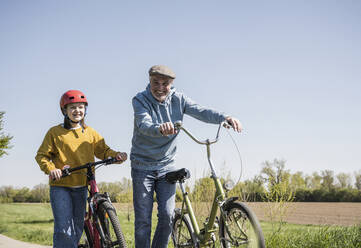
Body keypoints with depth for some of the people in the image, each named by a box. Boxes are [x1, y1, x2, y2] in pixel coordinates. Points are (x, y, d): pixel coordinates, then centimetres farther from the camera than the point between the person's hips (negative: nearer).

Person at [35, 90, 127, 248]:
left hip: (81, 186, 4)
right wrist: (51, 169, -18)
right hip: (60, 186, -3)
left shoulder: (90, 133, 10)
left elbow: (103, 151, 8)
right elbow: (41, 155, 1)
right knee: (64, 230, -12)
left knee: (77, 229, 10)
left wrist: (116, 155, -13)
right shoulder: (55, 132, 1)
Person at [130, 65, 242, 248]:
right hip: (142, 166, -3)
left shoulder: (178, 99, -2)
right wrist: (160, 129, -55)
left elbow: (201, 111, -15)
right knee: (143, 219, -3)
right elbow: (144, 125, -31)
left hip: (166, 166, 3)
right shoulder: (140, 100, -13)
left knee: (167, 216, -4)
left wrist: (225, 118, -34)